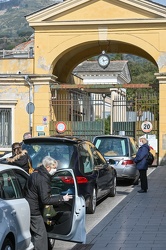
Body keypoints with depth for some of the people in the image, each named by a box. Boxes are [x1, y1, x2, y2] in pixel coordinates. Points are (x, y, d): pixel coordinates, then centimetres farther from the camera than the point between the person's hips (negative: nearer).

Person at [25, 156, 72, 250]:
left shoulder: (36, 173, 9)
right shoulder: (43, 179, -23)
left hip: (29, 208, 10)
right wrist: (62, 198, -21)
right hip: (34, 211, -10)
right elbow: (45, 200, -26)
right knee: (41, 235, -6)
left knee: (35, 233, 20)